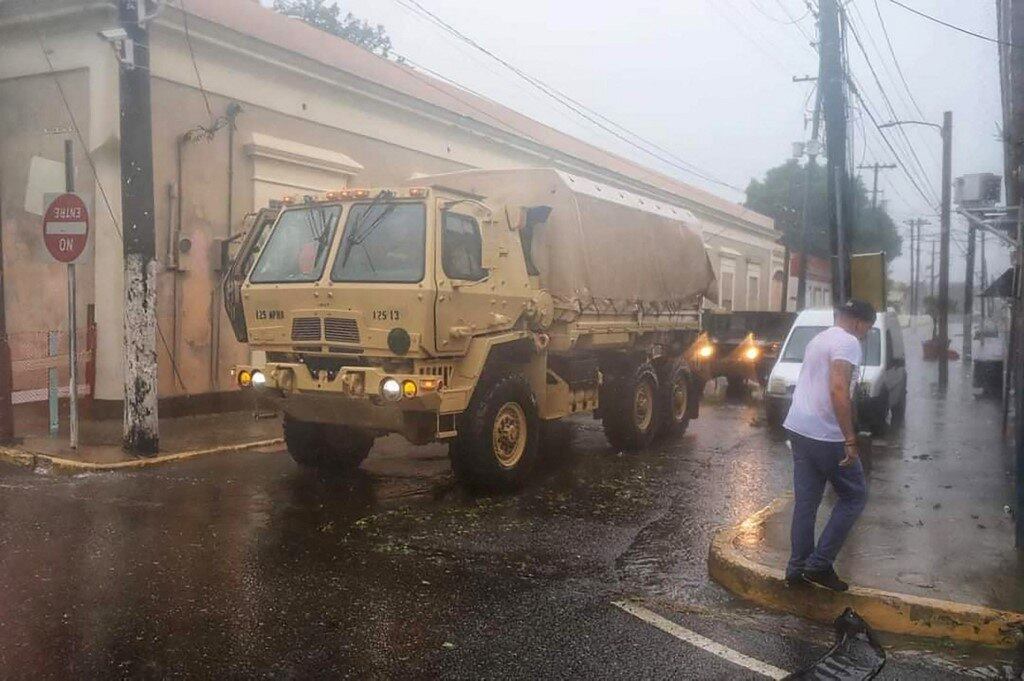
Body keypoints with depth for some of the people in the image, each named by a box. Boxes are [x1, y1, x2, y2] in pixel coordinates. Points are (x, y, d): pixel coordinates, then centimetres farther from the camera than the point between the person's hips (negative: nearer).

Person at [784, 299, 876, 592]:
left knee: (805, 501, 12)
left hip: (799, 429, 9)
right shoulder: (847, 342, -12)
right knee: (854, 497, 6)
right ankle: (820, 563, 4)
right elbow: (838, 390, -24)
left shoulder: (818, 339, 18)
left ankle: (798, 568, 16)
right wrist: (850, 440, -24)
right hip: (826, 435, -9)